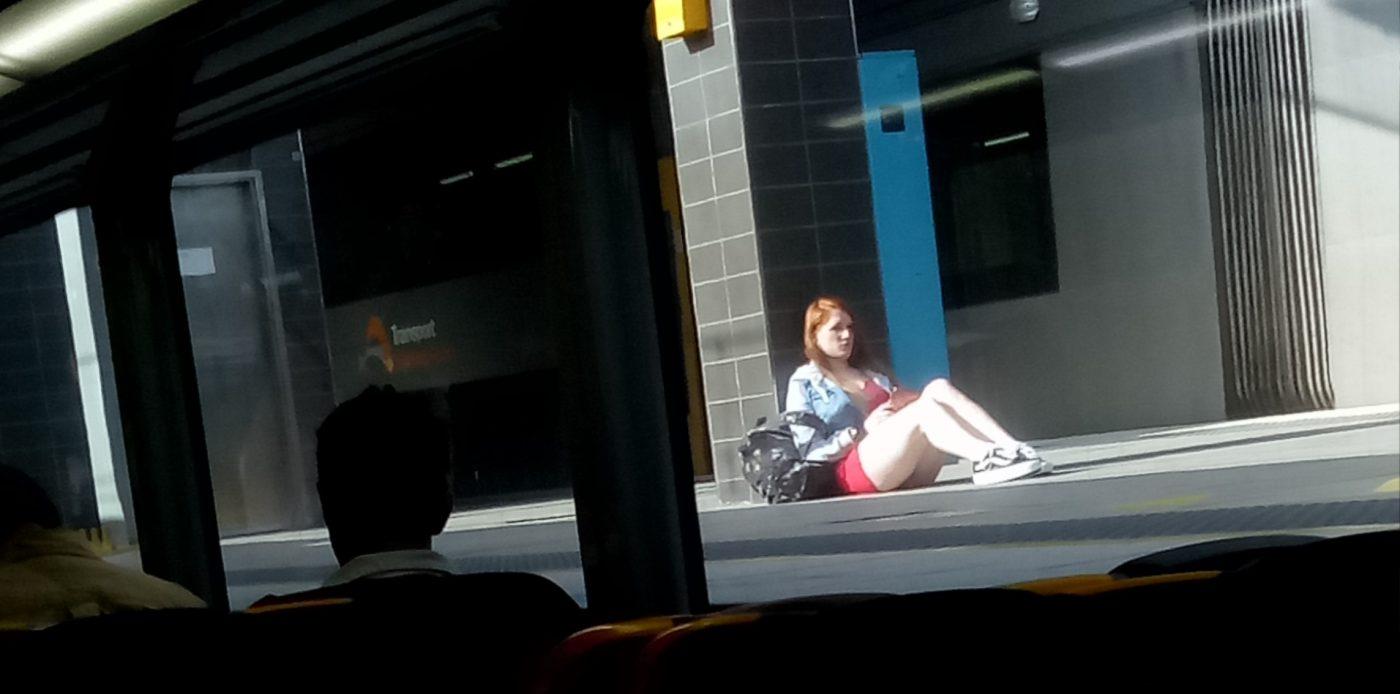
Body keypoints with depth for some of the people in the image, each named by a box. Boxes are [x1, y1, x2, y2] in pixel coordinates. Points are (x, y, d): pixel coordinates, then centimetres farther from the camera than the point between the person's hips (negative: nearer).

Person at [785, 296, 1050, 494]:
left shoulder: (870, 375, 29)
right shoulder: (804, 384, 9)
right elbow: (810, 452, -2)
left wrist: (908, 399, 1)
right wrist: (862, 431, -11)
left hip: (908, 474, 6)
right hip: (855, 473, -6)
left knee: (938, 388, -18)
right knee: (923, 408, -29)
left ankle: (1011, 448, -33)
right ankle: (987, 457, -42)